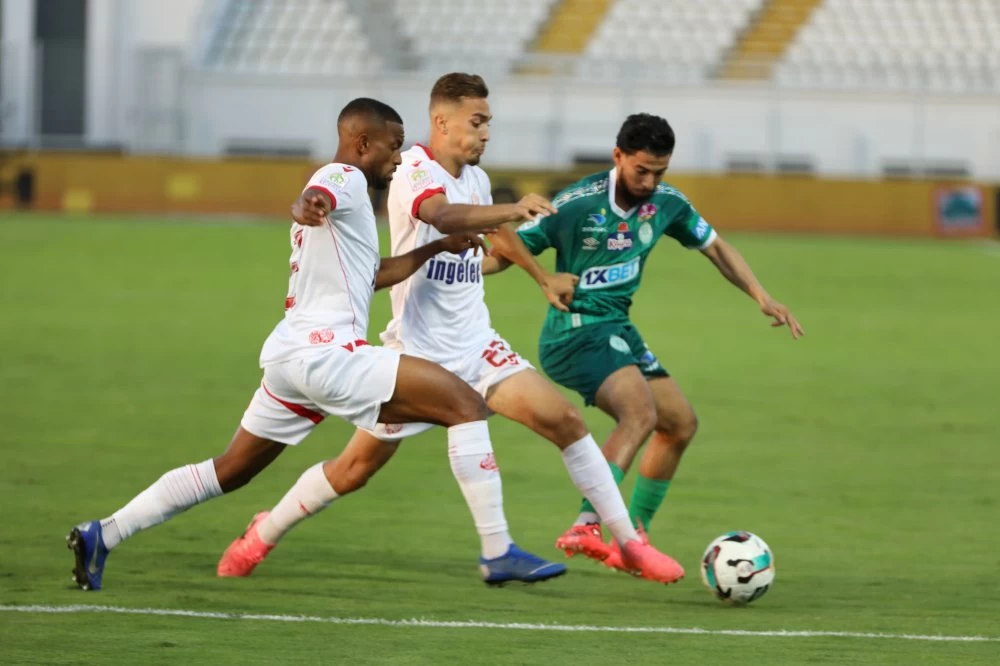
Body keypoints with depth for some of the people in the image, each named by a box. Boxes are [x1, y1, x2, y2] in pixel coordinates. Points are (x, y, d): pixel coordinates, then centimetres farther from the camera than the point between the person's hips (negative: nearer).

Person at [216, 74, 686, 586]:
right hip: (417, 350, -6)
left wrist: (543, 277, 36)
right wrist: (512, 211, -52)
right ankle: (261, 536, 24)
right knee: (359, 465, 2)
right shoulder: (415, 172, -17)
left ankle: (629, 543, -1)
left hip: (475, 348, 6)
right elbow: (444, 217, -41)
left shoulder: (475, 179, 7)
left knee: (565, 421, -8)